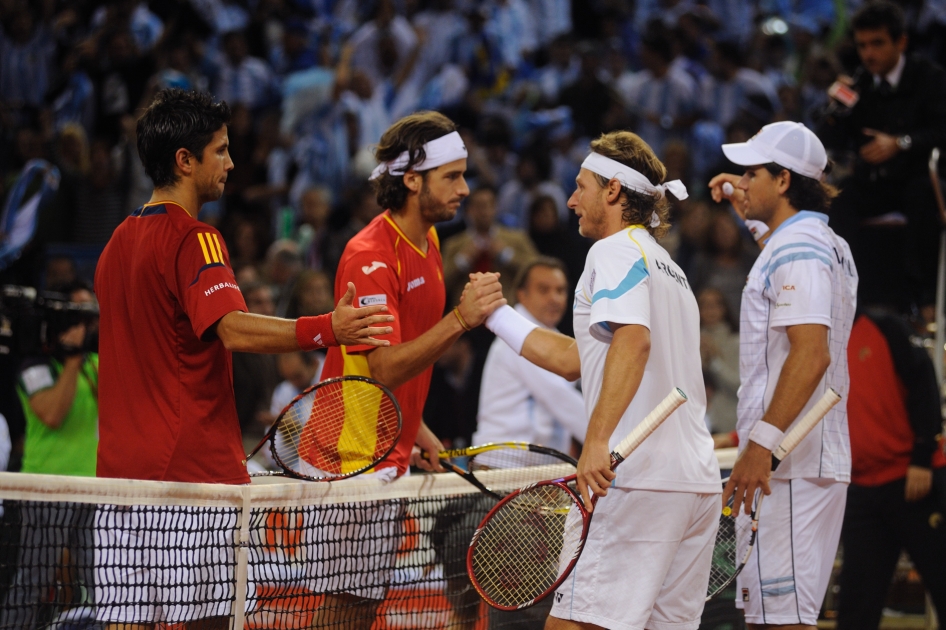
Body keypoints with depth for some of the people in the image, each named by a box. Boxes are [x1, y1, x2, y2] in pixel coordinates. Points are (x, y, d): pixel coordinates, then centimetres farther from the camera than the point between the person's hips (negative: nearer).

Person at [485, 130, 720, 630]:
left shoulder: (616, 250, -2)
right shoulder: (667, 268, 26)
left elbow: (633, 340, -21)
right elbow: (576, 360, 29)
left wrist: (598, 439, -29)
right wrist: (494, 315, 34)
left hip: (643, 479, -9)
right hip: (700, 484, 9)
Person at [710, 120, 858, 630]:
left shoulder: (797, 249, -14)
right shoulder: (826, 243, 18)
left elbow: (811, 354, -25)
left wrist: (762, 443, -28)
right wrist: (748, 205, 39)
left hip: (789, 466, -11)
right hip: (815, 461, 11)